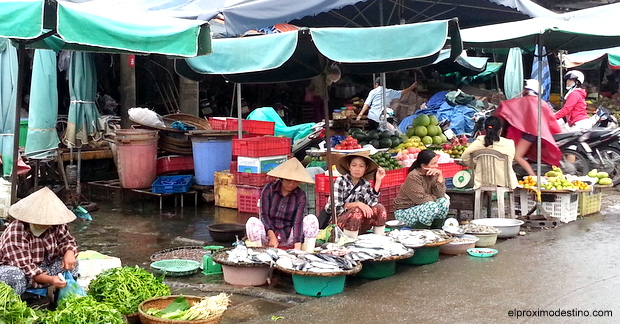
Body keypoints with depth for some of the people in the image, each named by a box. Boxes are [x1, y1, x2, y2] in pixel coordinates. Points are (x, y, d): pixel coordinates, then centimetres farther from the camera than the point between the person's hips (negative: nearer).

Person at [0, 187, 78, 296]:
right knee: (16, 277, -39)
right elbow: (25, 267, -32)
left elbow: (68, 241, 4)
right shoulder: (16, 232, -28)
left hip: (42, 268, 6)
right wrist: (50, 280, -45)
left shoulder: (56, 225, -10)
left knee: (71, 264, -12)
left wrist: (69, 253, -22)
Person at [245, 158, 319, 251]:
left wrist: (297, 247, -28)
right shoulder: (269, 188, -7)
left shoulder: (301, 196, -6)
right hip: (268, 233, -1)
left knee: (312, 219, -20)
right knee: (252, 221, -29)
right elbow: (263, 214, -11)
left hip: (288, 237, 1)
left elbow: (298, 221, -15)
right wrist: (272, 236, -26)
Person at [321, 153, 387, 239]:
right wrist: (357, 204, -26)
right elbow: (336, 207, -16)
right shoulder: (341, 181, -9)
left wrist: (378, 180, -16)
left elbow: (372, 203, -15)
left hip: (359, 224, 5)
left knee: (379, 208, -15)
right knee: (357, 211, -32)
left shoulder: (366, 184, 3)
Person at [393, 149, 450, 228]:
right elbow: (421, 199, -26)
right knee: (432, 206, -30)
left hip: (421, 208, 8)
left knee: (444, 200, -10)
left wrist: (440, 176, -18)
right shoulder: (413, 177, -24)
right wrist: (435, 198, -10)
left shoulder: (432, 174, -2)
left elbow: (440, 194, -12)